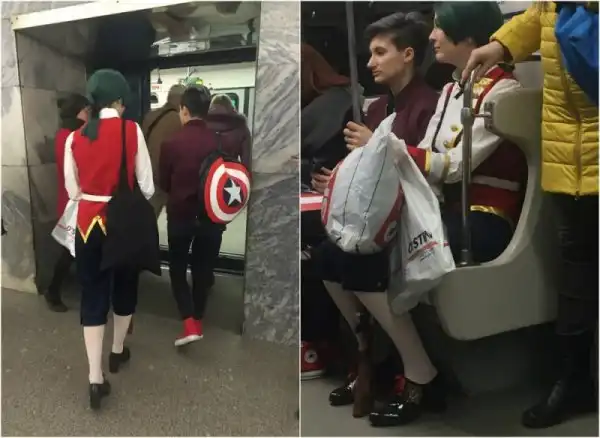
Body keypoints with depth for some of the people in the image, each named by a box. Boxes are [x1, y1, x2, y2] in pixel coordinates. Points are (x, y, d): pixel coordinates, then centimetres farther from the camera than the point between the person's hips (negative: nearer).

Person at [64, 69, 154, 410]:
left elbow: (73, 190, 4)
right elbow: (147, 186, -6)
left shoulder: (75, 138, -1)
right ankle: (118, 352, 37)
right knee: (124, 287, 19)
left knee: (92, 295, 5)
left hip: (89, 222, 2)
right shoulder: (133, 130, -9)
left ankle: (96, 378, 0)